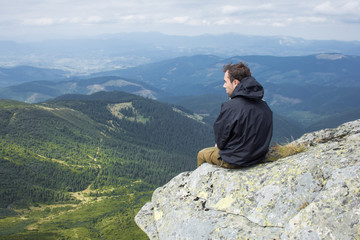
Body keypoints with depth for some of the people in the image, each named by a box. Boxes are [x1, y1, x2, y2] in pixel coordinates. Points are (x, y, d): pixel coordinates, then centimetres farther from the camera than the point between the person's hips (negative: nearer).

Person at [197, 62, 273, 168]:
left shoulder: (230, 107, -28)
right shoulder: (264, 106, -7)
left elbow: (220, 140, -19)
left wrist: (219, 144, 7)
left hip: (235, 161, -7)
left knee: (201, 154, 20)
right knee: (218, 147, 33)